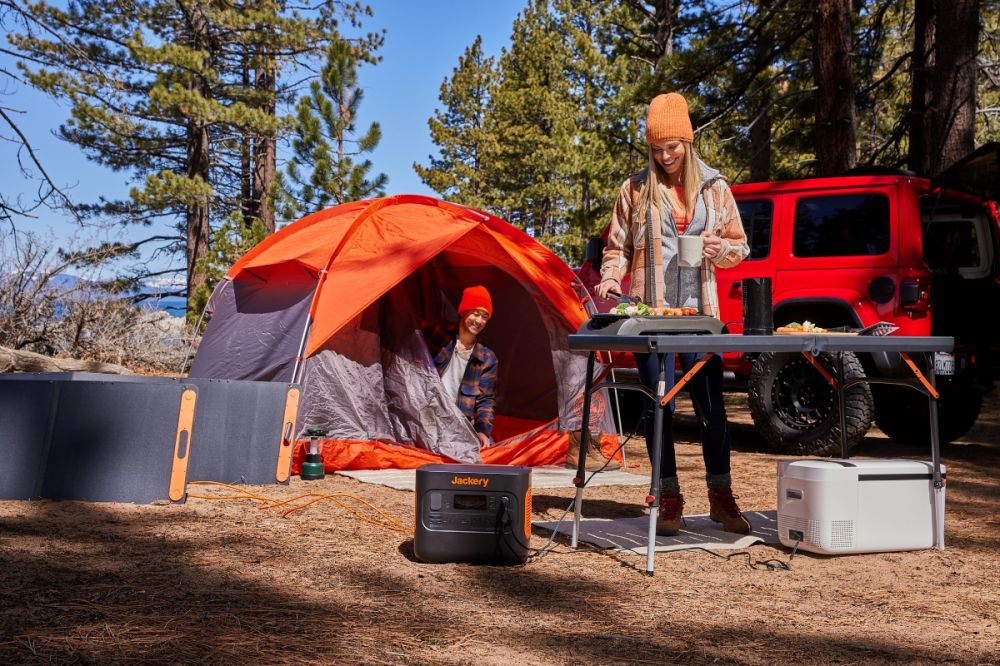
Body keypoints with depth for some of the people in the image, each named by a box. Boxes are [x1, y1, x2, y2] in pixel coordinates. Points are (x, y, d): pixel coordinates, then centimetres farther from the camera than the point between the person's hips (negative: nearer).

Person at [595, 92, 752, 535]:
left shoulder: (713, 187, 9)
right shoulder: (636, 189, 5)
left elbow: (740, 245, 14)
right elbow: (617, 247, 9)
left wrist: (720, 248, -8)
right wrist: (611, 279, -10)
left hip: (700, 312, 1)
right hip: (650, 313, -1)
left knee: (711, 404, 3)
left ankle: (721, 498, 19)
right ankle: (669, 500, 14)